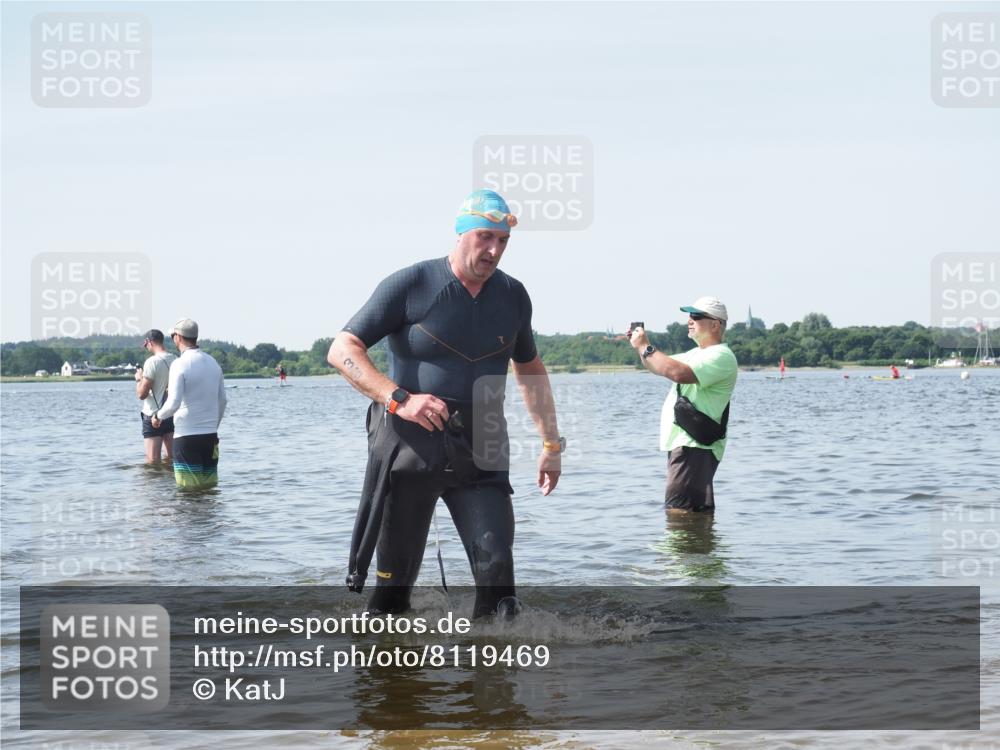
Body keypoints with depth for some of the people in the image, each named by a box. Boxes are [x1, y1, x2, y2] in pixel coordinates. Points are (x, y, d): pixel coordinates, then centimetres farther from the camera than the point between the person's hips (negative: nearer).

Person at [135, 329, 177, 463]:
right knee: (171, 458, 14)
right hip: (172, 415, 6)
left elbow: (141, 394, -17)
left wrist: (139, 379, 2)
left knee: (153, 461, -3)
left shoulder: (152, 362, -16)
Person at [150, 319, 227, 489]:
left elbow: (173, 403, -19)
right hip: (211, 435, 6)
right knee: (210, 485, 10)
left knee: (189, 488, -1)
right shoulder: (213, 363, 8)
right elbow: (222, 400, 14)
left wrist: (158, 416, -1)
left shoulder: (180, 364, -13)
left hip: (186, 435, -6)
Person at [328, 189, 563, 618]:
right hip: (409, 447, -3)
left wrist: (551, 442, 19)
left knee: (496, 563, -11)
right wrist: (399, 399, -21)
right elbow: (342, 350, -8)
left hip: (480, 453, 3)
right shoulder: (411, 286, -6)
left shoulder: (513, 296, 9)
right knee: (394, 578, 3)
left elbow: (529, 369, 24)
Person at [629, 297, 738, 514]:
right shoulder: (697, 354, 22)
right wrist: (641, 345, 7)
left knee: (679, 511, -17)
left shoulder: (721, 357, -13)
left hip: (694, 447, -11)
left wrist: (645, 347, -18)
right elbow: (658, 366, 27)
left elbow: (679, 373, -27)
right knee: (699, 511, 14)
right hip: (683, 444, 11)